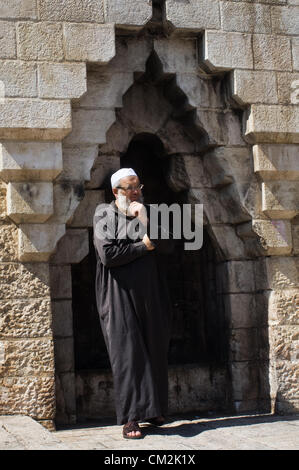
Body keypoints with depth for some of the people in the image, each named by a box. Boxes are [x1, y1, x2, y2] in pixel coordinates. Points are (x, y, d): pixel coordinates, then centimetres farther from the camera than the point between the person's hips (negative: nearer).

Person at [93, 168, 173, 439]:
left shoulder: (148, 212, 12)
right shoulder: (104, 217, -1)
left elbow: (167, 246, -1)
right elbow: (108, 254, -15)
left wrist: (144, 220, -12)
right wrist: (143, 246, -9)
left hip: (151, 294, 5)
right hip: (121, 295, -4)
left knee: (155, 351, 8)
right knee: (127, 353, -8)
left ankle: (152, 409, 21)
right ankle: (130, 418, -7)